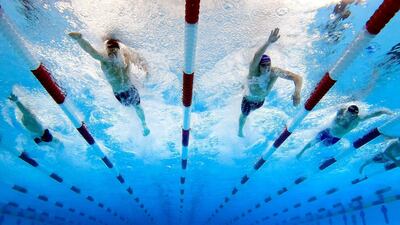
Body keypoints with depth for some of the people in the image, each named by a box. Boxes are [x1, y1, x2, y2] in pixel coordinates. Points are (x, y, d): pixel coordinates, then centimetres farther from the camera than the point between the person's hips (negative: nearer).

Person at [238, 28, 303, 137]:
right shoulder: (254, 70, -38)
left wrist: (297, 92, -56)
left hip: (261, 101, 3)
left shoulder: (274, 71, -31)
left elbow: (297, 77, -36)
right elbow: (256, 57, -62)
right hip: (248, 100, -3)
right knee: (244, 116, 26)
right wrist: (269, 42, -79)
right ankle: (240, 130, 60)